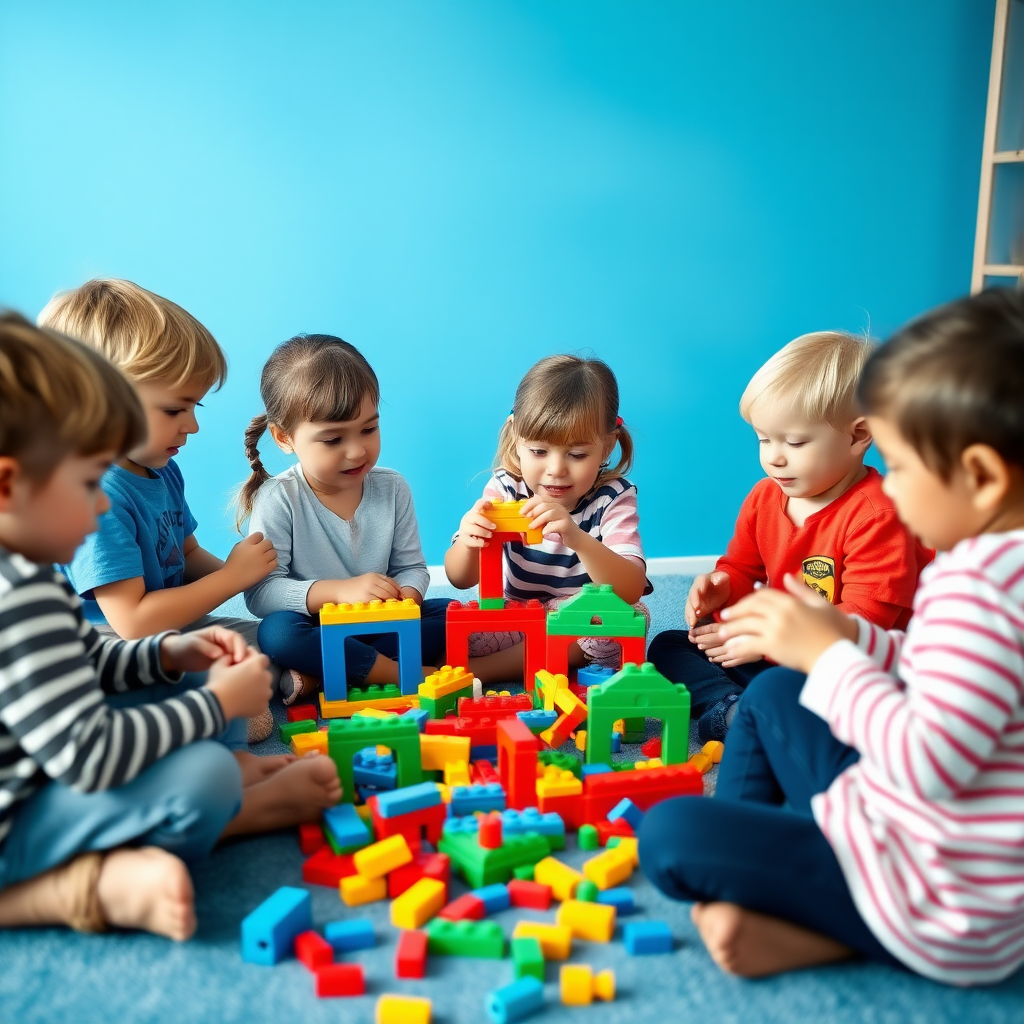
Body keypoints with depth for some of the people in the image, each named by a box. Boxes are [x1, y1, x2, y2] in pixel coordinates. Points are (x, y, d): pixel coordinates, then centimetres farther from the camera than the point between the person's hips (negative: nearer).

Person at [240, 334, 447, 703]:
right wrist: (338, 590, -31)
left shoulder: (393, 489, -1)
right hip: (316, 630, -4)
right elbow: (260, 592, -19)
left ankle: (317, 678, -23)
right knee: (277, 632, -34)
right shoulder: (278, 499, -12)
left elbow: (412, 566, 5)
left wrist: (407, 595, -19)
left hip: (382, 627, 4)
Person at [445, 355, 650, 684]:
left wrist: (577, 538, -47)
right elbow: (461, 580, -9)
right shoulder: (505, 489, -10)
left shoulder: (613, 497, -16)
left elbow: (631, 591, -29)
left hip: (585, 626, 0)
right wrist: (468, 544, -34)